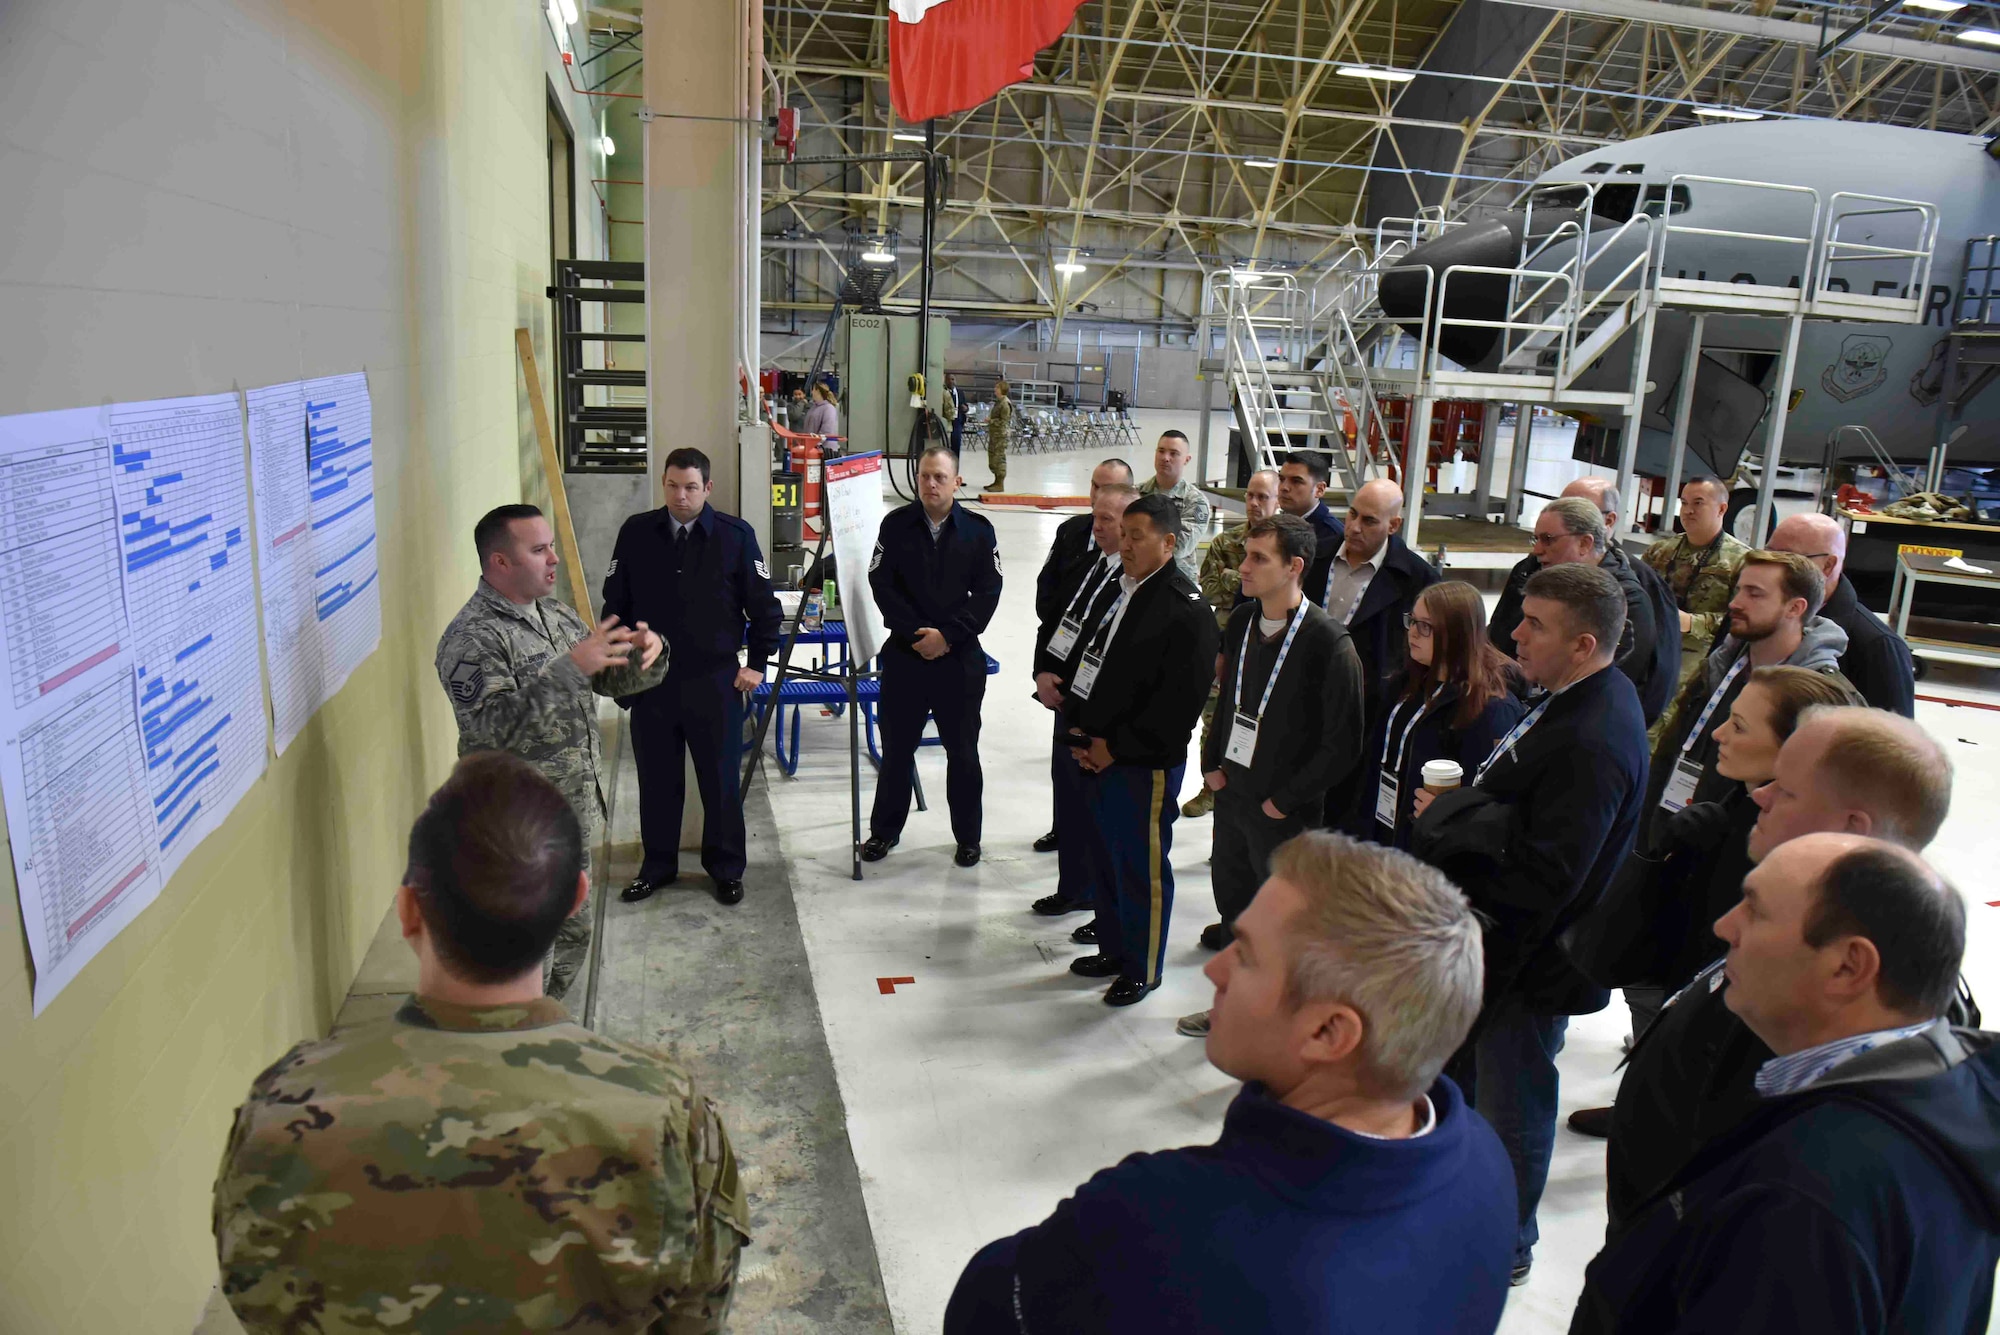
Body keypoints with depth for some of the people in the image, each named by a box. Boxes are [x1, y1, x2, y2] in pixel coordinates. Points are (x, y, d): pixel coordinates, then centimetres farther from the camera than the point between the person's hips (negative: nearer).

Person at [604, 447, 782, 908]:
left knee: (721, 780, 7)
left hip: (716, 682, -2)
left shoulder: (736, 535, -5)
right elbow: (616, 603, 10)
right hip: (651, 680, 2)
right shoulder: (636, 533, 1)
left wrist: (757, 662, -1)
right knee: (657, 780, 12)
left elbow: (765, 606, 1)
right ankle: (657, 865, 29)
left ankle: (726, 868, 23)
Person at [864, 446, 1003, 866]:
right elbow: (881, 584, -4)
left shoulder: (978, 529, -1)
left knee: (963, 750, 7)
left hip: (961, 657, -1)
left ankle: (968, 837, 21)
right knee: (897, 747, 11)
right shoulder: (896, 524, 0)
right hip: (904, 653, 1)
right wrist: (917, 633, -13)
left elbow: (987, 592, -4)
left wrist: (947, 635, -14)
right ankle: (884, 830, 26)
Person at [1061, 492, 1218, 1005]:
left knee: (1141, 868, 4)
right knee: (1104, 860, 19)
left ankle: (1142, 969, 21)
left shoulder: (1186, 611, -16)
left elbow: (1180, 700, -21)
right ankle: (1113, 949, 37)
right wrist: (1080, 732, 3)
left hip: (1145, 766, -8)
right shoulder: (1117, 592, 9)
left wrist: (1117, 747, -17)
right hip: (1098, 756, 8)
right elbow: (1085, 660, 16)